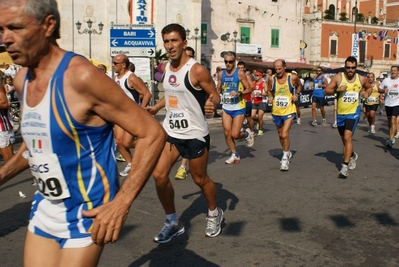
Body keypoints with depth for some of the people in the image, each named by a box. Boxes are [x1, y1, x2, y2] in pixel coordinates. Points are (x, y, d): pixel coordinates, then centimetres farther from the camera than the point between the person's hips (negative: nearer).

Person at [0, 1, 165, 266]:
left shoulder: (80, 76, -23)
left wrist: (121, 202, -25)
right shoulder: (22, 80, 2)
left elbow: (153, 134, -22)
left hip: (86, 214, -7)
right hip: (44, 209, 7)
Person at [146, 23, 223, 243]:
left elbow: (214, 95, -11)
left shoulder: (197, 70, -15)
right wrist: (156, 107, 15)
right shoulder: (165, 68, 6)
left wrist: (211, 104, -32)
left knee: (200, 179, 8)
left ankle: (214, 214, 38)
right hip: (170, 131, 6)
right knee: (159, 175, -4)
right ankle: (173, 222, 15)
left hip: (195, 134, -6)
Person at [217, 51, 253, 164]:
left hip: (238, 108, -5)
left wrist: (238, 93, -25)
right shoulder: (221, 74, 5)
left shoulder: (240, 73, -9)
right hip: (226, 108, 5)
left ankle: (247, 134, 25)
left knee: (235, 134, -8)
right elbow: (218, 90, 15)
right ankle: (235, 155, 20)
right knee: (227, 133, 2)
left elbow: (249, 89, -8)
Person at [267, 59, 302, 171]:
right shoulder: (271, 79, -6)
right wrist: (270, 97, -8)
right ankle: (287, 153, 40)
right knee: (280, 135, 17)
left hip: (289, 111, -3)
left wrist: (297, 94, -6)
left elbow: (299, 85, 11)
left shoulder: (293, 77, -10)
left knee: (284, 135, -16)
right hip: (276, 111, 4)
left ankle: (285, 158, 0)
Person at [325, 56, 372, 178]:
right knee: (344, 139, 18)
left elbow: (369, 87, 19)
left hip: (354, 112, -2)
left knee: (347, 137, -19)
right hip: (340, 113, 3)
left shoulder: (362, 79, -1)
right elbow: (327, 91, -4)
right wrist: (337, 89, -22)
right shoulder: (338, 77, -5)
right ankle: (352, 155, 48)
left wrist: (366, 94, -2)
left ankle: (345, 167, -17)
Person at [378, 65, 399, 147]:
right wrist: (384, 90, -12)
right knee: (389, 121, 14)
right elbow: (379, 89, 9)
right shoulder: (386, 80, 2)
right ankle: (392, 136, 34)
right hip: (388, 104, 3)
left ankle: (391, 139, -22)